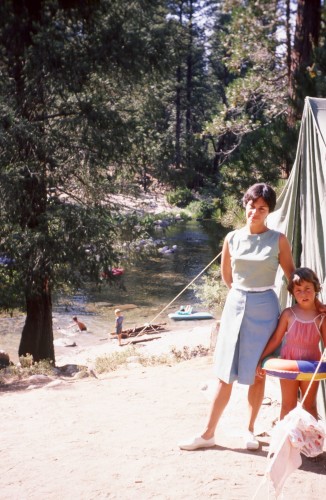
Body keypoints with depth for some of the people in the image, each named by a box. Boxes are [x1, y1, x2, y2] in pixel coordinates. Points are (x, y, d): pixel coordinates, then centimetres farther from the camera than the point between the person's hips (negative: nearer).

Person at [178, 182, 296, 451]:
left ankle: (250, 430, 22)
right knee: (226, 375, 4)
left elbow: (292, 275, 4)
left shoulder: (278, 240, -4)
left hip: (264, 309, -1)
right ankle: (208, 434, 9)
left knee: (258, 374, 6)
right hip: (236, 305, 2)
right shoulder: (233, 239, 2)